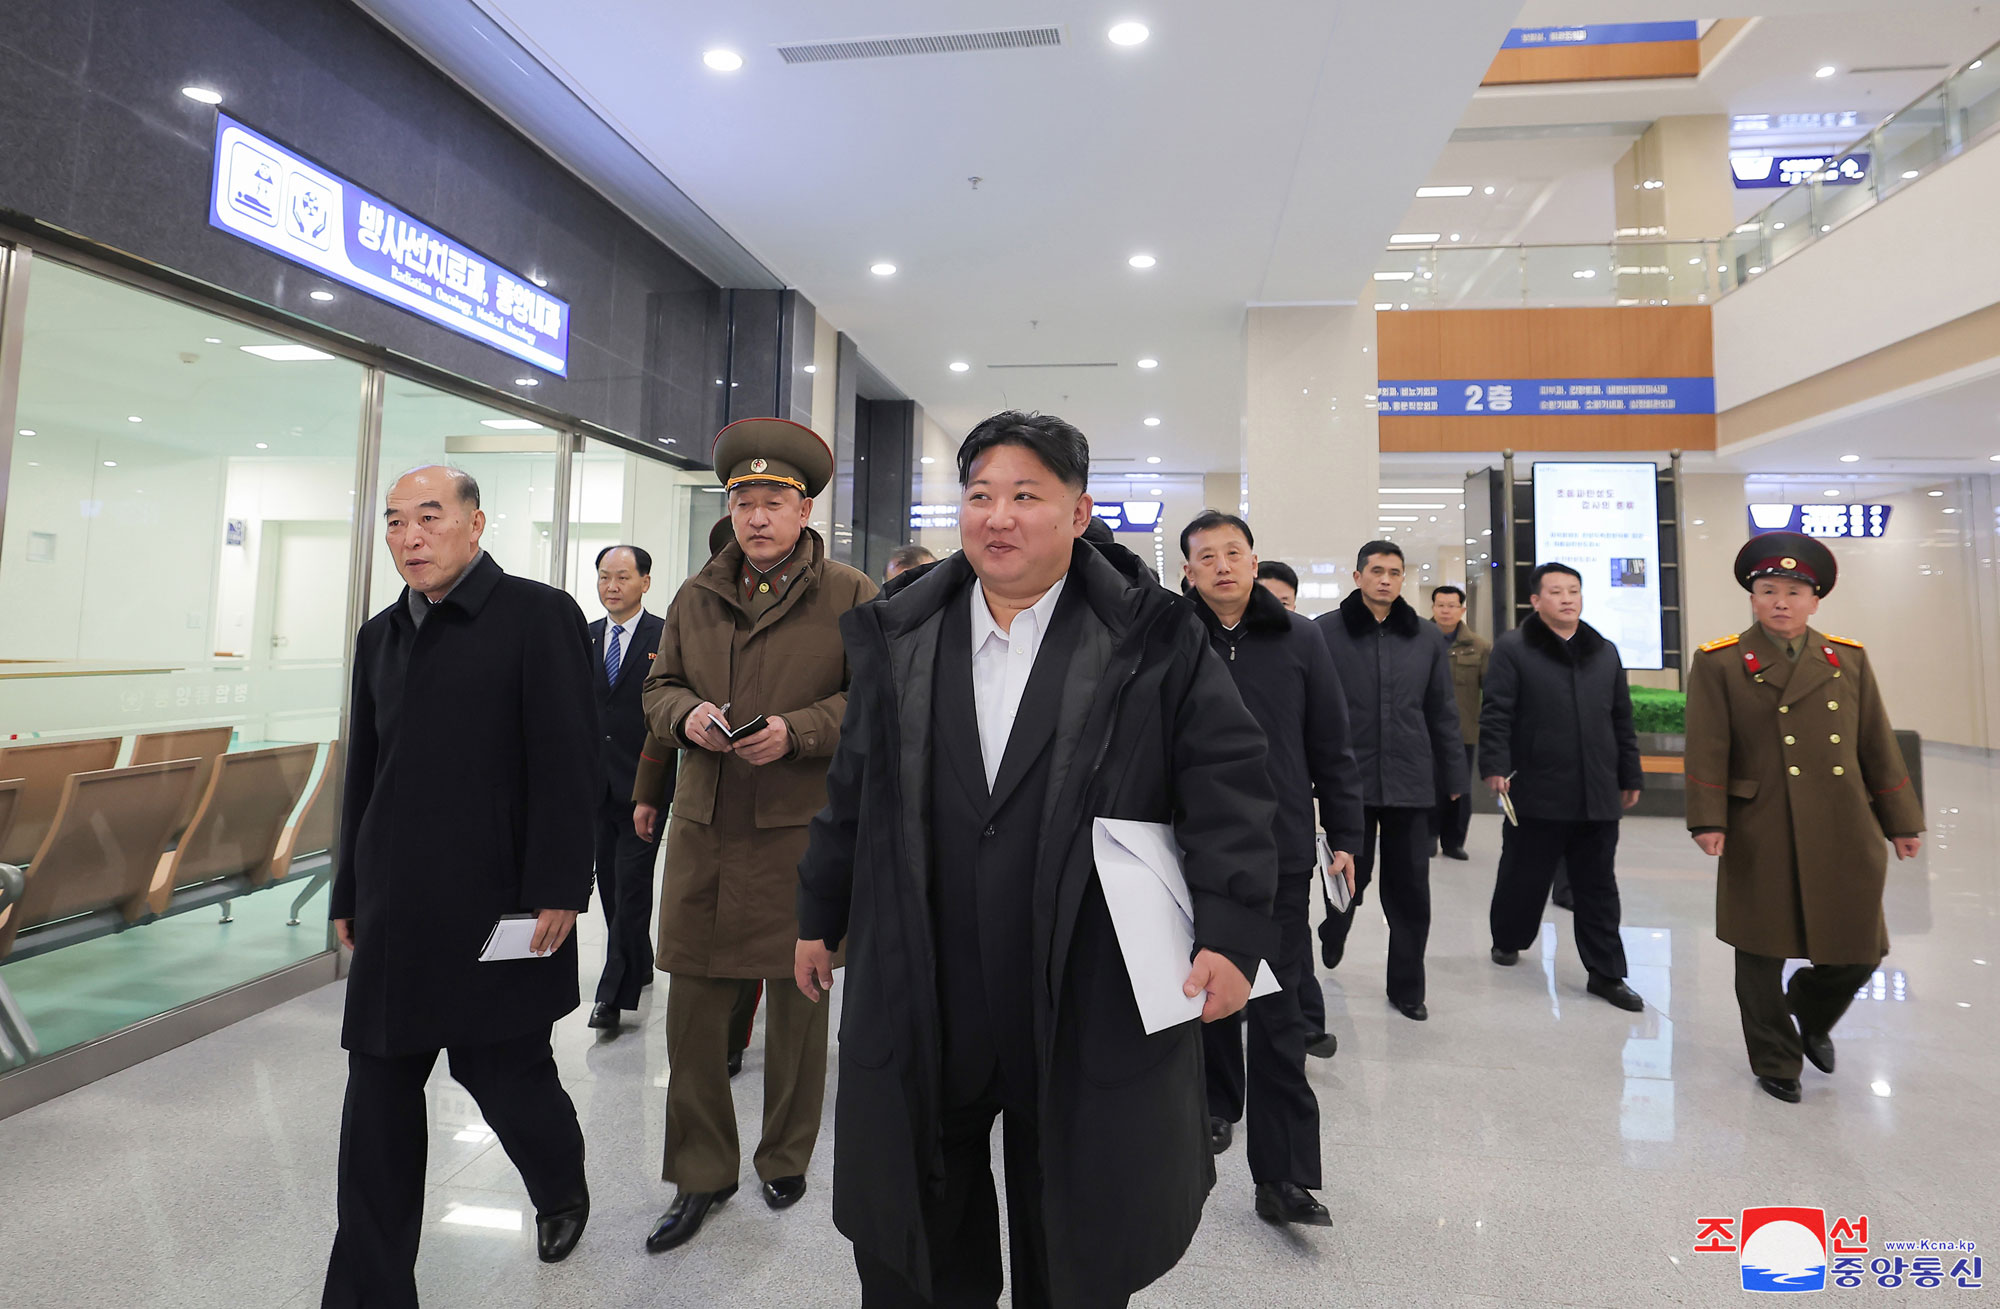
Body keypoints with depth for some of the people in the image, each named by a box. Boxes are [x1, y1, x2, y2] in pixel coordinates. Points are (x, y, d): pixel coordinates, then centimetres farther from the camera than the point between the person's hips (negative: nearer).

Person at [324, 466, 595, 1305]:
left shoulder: (540, 616, -8)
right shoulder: (381, 635, 12)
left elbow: (568, 765, -13)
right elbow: (364, 776, 17)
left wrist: (557, 890, -16)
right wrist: (350, 893, 17)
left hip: (496, 910, -5)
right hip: (395, 915, 6)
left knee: (506, 1075, 8)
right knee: (378, 1099, 10)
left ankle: (563, 1194, 39)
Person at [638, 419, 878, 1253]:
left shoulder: (851, 596, -2)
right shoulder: (696, 596, 12)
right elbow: (660, 686, 17)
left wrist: (796, 731, -19)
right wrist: (687, 715, -6)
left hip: (803, 832, -4)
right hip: (704, 831, 4)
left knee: (798, 999, 11)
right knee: (693, 1002, 9)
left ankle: (785, 1160, 34)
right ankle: (700, 1176, 29)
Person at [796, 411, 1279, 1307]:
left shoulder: (1153, 639, -7)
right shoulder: (897, 637, 4)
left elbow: (1229, 787, -7)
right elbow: (854, 792, 10)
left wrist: (1232, 933, -16)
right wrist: (819, 917, 15)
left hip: (1090, 1011, -2)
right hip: (918, 1009, 3)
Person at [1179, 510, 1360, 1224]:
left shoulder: (1299, 640, 2)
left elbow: (1332, 749, 6)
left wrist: (1345, 838, 5)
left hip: (1280, 854, 0)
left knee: (1277, 1017, 3)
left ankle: (1284, 1177, 11)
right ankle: (1217, 1103, 41)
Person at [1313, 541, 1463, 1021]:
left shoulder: (1426, 638, 8)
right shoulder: (1325, 632, -2)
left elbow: (1443, 714, 11)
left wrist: (1453, 776, 10)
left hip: (1411, 783, 3)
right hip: (1349, 780, -3)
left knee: (1410, 889, 8)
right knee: (1352, 875, 8)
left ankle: (1407, 986, 25)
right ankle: (1333, 933, 42)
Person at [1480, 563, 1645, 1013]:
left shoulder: (1605, 652, 13)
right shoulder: (1513, 650, -3)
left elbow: (1622, 721, 16)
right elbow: (1496, 715, -9)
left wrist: (1630, 776, 15)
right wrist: (1495, 767, -17)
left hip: (1597, 798, 4)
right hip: (1536, 793, -4)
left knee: (1598, 888, 10)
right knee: (1523, 877, 10)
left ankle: (1606, 974, 18)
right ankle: (1507, 939, 33)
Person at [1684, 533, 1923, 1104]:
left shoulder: (1849, 659, 9)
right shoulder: (1720, 663, -3)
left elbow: (1878, 747, 12)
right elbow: (1707, 751, -7)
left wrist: (1902, 822, 11)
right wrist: (1708, 821, -14)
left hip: (1846, 836, 4)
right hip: (1762, 839, -3)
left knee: (1860, 952, 8)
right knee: (1762, 957, 8)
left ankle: (1810, 1017, 40)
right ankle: (1775, 1062, 28)